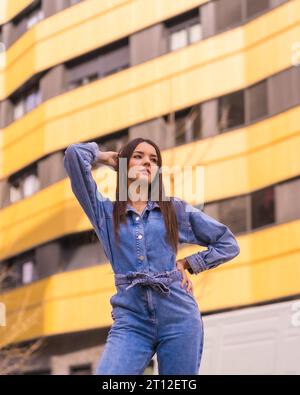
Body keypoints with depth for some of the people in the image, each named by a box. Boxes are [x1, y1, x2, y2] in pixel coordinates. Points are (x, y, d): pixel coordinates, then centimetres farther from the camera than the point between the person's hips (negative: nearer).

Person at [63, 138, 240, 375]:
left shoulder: (177, 210, 12)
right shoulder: (105, 211, 10)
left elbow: (228, 244, 19)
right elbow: (74, 154, 0)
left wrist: (187, 264, 11)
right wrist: (105, 157, 19)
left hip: (178, 317, 1)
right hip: (130, 320, -1)